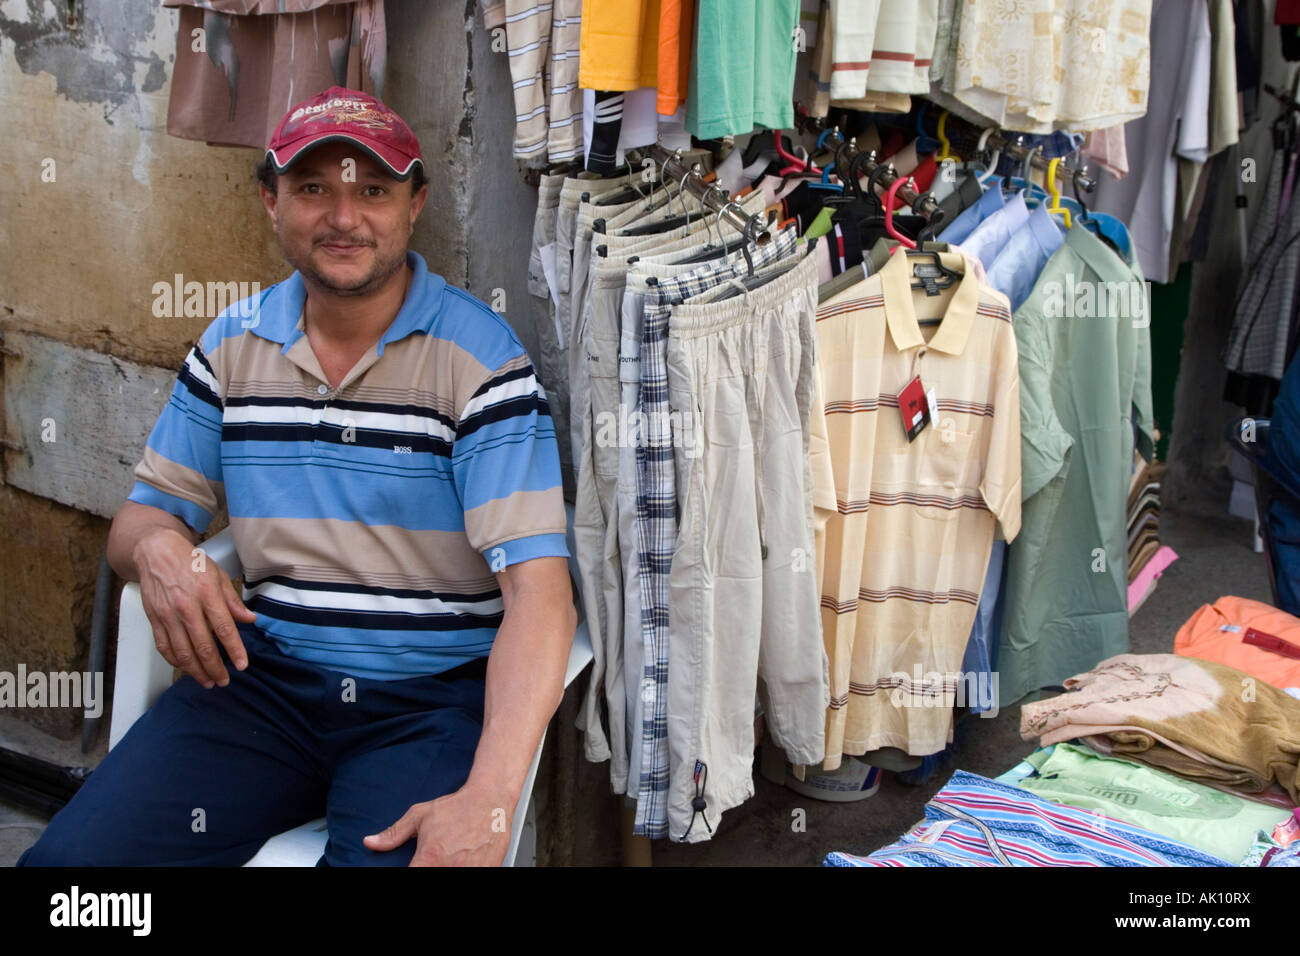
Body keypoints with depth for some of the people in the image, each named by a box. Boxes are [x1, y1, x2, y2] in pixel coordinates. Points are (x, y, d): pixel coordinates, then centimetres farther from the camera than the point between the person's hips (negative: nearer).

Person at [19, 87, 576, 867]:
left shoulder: (481, 356, -8)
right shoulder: (232, 346, 8)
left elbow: (537, 586, -17)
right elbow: (146, 513, 17)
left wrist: (488, 800, -31)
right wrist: (157, 548, -11)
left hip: (433, 694, -3)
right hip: (264, 673, 4)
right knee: (66, 857, -16)